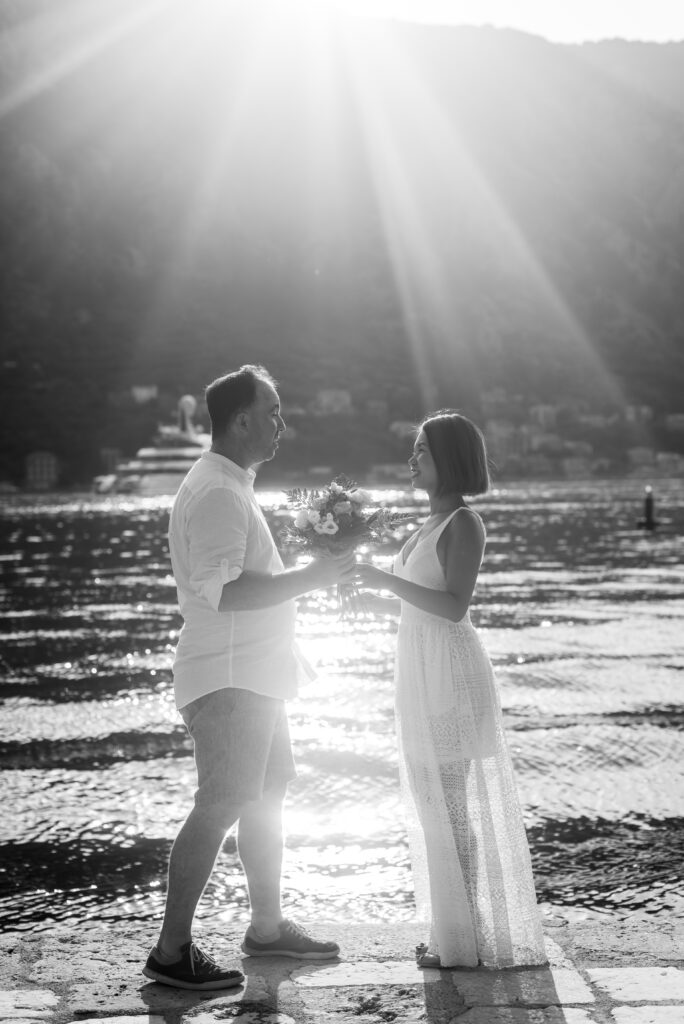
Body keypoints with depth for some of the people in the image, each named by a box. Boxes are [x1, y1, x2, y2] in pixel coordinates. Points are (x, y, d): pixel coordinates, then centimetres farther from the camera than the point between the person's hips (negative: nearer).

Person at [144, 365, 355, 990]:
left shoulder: (232, 486, 15)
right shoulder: (216, 493, -19)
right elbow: (224, 593, -27)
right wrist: (310, 579, -24)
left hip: (253, 673, 11)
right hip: (228, 679, -11)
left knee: (268, 793, 17)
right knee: (221, 806, -9)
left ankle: (268, 926, 30)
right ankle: (171, 951, -3)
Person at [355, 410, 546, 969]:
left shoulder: (464, 523, -13)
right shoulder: (434, 522, 14)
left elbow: (454, 606, -21)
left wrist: (388, 582, -22)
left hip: (450, 674, -10)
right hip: (424, 673, 10)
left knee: (450, 807, -4)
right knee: (435, 805, 14)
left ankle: (465, 940, 5)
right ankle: (453, 930, 23)